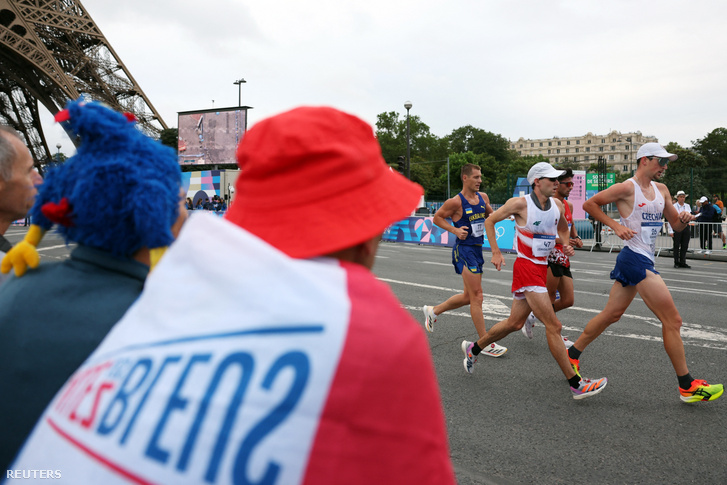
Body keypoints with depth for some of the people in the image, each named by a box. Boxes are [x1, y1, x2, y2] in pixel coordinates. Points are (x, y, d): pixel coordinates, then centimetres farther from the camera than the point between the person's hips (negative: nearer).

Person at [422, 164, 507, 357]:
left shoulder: (483, 197, 8)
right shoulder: (456, 202, -13)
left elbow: (491, 215, 24)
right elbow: (437, 218, -3)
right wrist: (455, 230, -14)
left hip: (477, 249, 8)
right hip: (464, 249, -8)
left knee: (468, 297, 16)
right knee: (476, 296, -6)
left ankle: (433, 311, 35)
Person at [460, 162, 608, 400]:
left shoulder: (557, 205, 6)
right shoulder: (521, 204, -12)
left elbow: (563, 228, 26)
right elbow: (490, 221, -3)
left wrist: (566, 245, 5)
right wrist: (496, 253, -10)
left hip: (542, 268, 8)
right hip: (526, 267, -8)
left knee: (515, 323, 16)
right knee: (553, 325, -9)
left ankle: (473, 348, 34)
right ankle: (576, 384, -1)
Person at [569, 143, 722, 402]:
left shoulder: (662, 190, 15)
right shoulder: (626, 188, -10)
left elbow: (676, 225, 20)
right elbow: (589, 204, -7)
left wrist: (683, 219, -3)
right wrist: (615, 225, -14)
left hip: (642, 260, 9)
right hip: (636, 258, -9)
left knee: (611, 314, 13)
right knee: (673, 320, -5)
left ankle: (572, 354, 24)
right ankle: (686, 386, 6)